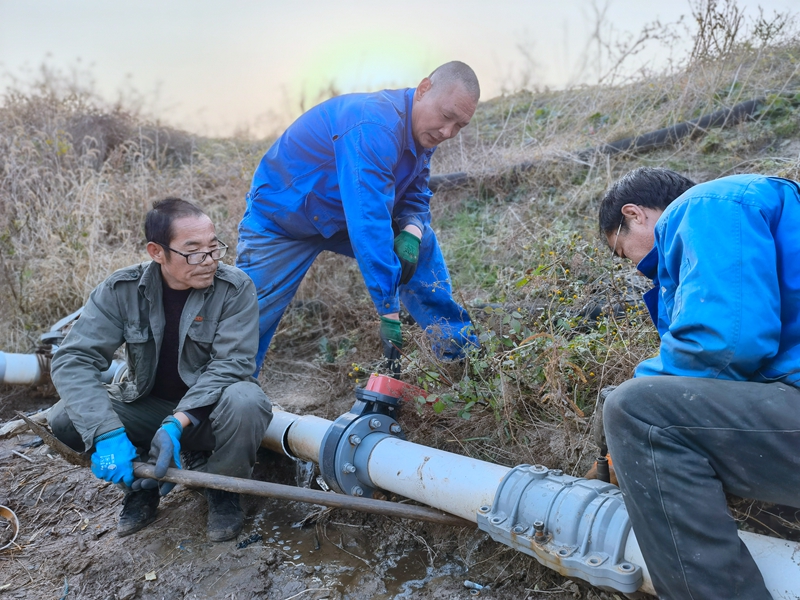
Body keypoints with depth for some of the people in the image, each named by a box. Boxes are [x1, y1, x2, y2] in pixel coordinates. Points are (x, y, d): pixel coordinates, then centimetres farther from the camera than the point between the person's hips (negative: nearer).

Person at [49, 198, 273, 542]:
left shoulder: (235, 288, -18)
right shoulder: (122, 290, -13)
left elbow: (230, 364, -22)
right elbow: (73, 359, -19)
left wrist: (177, 424, -35)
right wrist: (107, 433, -33)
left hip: (207, 412, -2)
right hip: (147, 406, 2)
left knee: (245, 403, -35)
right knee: (65, 418, -20)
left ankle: (222, 489, -4)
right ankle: (142, 485, 6)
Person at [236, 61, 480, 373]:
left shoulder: (422, 128, -8)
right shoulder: (374, 128, -36)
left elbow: (415, 195, 1)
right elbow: (369, 226, -42)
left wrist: (411, 233, -23)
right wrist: (390, 316, -42)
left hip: (348, 215, 7)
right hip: (282, 223, -7)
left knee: (422, 244, -3)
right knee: (250, 323, -8)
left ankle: (462, 355, 7)